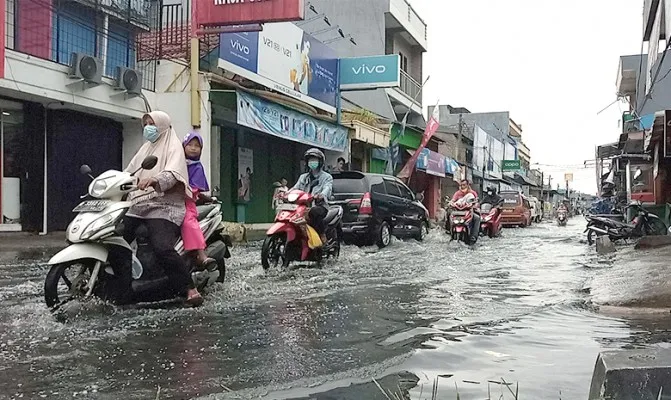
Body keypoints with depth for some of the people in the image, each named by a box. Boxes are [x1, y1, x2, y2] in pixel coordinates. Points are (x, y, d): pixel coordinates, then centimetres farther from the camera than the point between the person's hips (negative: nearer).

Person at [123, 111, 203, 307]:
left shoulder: (173, 146, 3)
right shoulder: (146, 148, 27)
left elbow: (172, 174, -16)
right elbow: (129, 172, 24)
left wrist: (153, 179, -36)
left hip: (163, 208, -7)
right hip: (138, 206, 8)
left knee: (163, 248, -27)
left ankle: (190, 288, -20)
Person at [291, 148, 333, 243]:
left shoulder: (327, 177, 9)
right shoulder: (303, 177, 26)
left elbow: (327, 189, -11)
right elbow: (296, 188, 12)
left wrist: (322, 195, -36)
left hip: (320, 206, -5)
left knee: (314, 212, -38)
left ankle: (323, 234, -20)